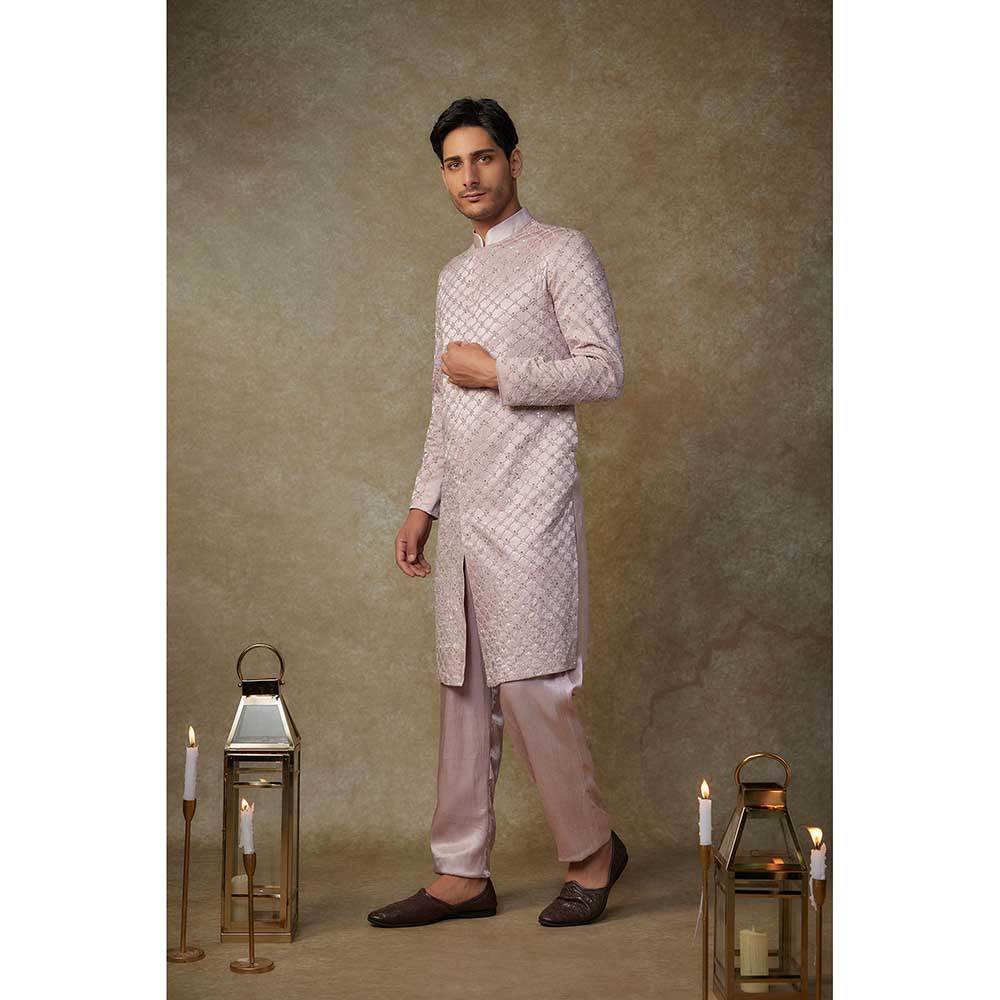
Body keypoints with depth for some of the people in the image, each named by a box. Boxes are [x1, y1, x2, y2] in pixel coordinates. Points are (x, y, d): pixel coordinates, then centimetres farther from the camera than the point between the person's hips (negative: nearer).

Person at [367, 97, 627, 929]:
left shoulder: (561, 253, 0)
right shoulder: (454, 276, 22)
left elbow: (606, 371, -9)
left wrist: (498, 374, -11)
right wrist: (423, 503, 18)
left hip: (529, 507, -7)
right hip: (464, 512, 7)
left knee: (529, 687, -9)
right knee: (465, 690, 7)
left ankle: (593, 851, 10)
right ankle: (462, 876, 13)